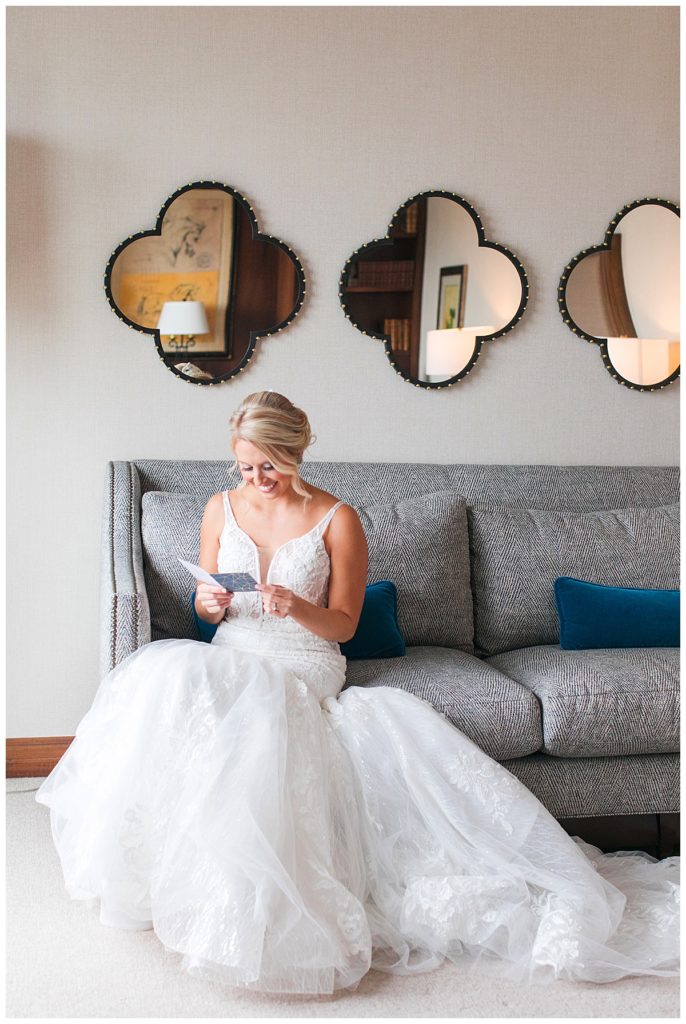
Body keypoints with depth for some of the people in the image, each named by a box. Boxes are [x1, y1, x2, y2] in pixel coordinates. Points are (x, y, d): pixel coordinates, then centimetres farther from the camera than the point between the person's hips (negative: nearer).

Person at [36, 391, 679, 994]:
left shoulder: (337, 519, -1)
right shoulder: (221, 508, 11)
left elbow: (343, 624, 2)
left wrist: (299, 609, -19)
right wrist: (210, 603, -7)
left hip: (304, 667, -3)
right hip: (231, 658, 4)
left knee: (255, 719, -37)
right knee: (168, 675, -31)